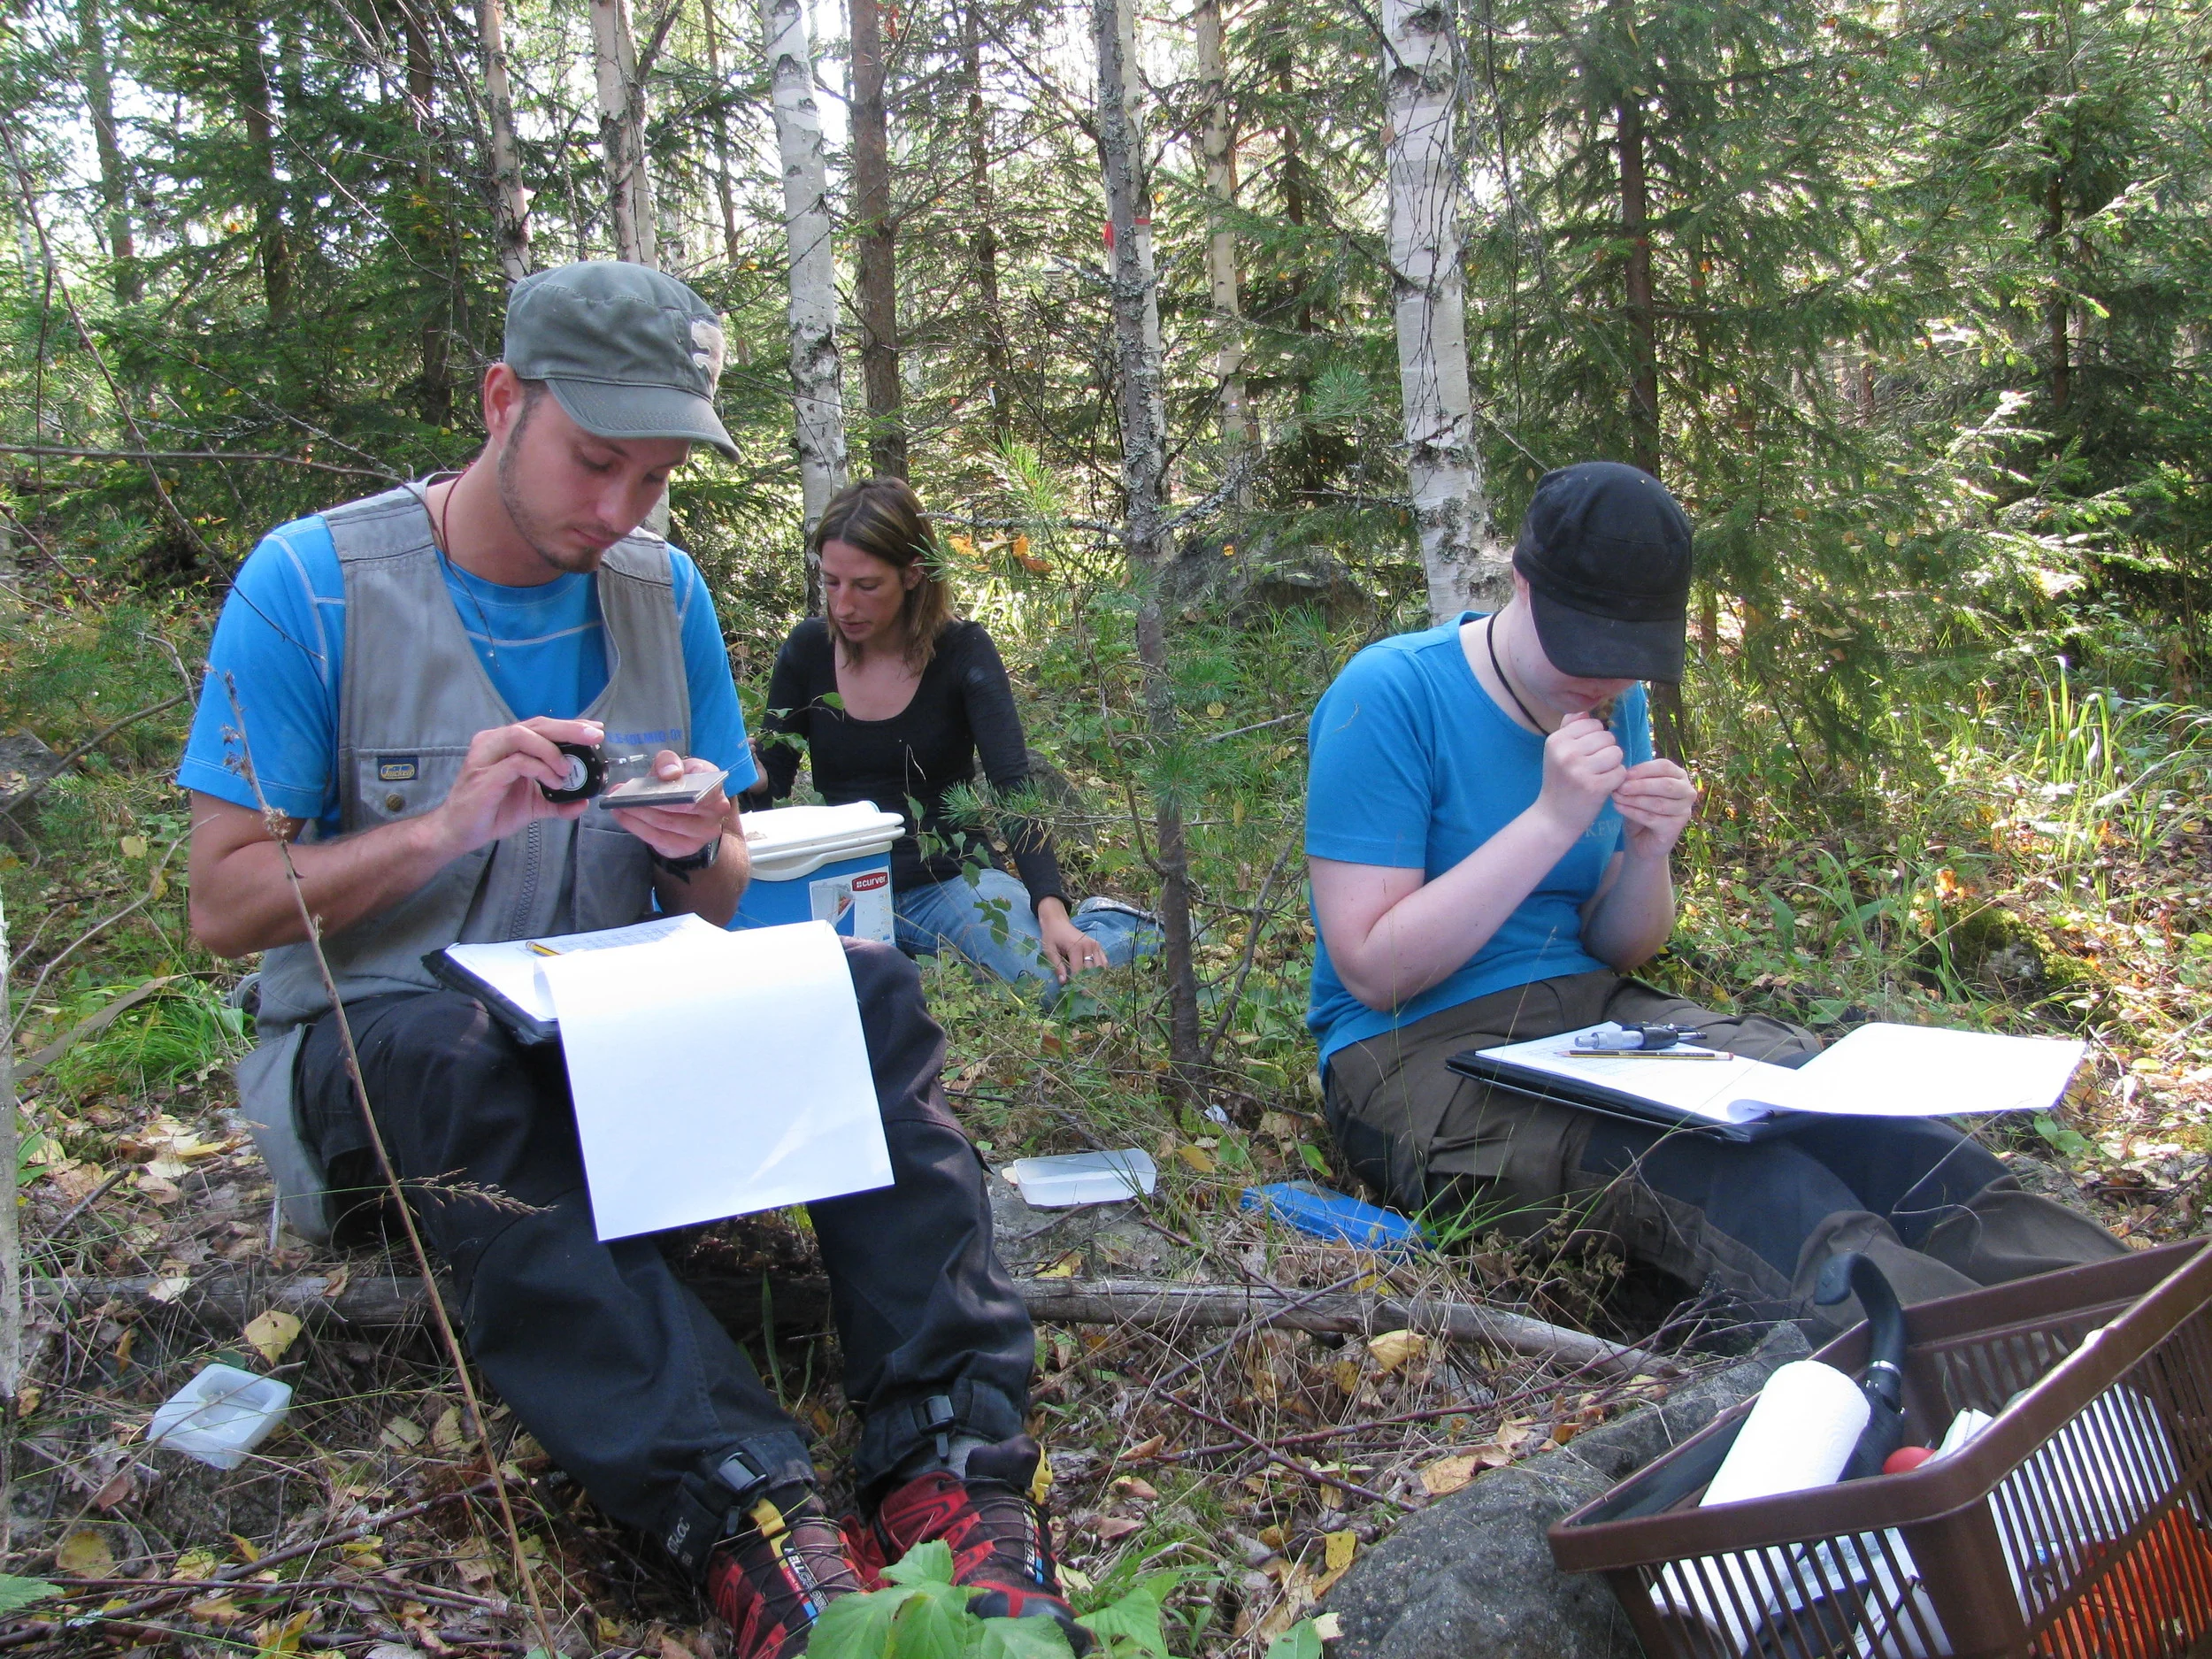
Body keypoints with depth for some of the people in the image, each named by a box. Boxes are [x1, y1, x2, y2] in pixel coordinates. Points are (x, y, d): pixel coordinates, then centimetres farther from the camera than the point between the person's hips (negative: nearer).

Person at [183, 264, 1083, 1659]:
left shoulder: (665, 591, 5)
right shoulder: (313, 584, -7)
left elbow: (718, 905, 10)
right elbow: (224, 906, -9)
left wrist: (699, 851, -15)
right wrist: (445, 829, -24)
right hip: (371, 1049, -3)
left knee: (863, 986, -21)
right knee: (451, 1063, -38)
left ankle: (959, 1466, -35)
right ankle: (748, 1508, -48)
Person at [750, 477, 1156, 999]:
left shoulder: (962, 652, -9)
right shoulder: (807, 651, 0)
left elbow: (1014, 788, -18)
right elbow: (769, 784, 4)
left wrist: (1052, 910, -33)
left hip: (951, 883, -3)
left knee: (1062, 982, -30)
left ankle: (1108, 924, 7)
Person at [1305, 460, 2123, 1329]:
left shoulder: (1614, 703, 8)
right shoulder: (1388, 695, -12)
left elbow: (1617, 953, 11)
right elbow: (1374, 971, -17)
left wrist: (1649, 852, -12)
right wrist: (1552, 820, -22)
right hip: (1418, 1053, -6)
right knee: (1699, 1159, -34)